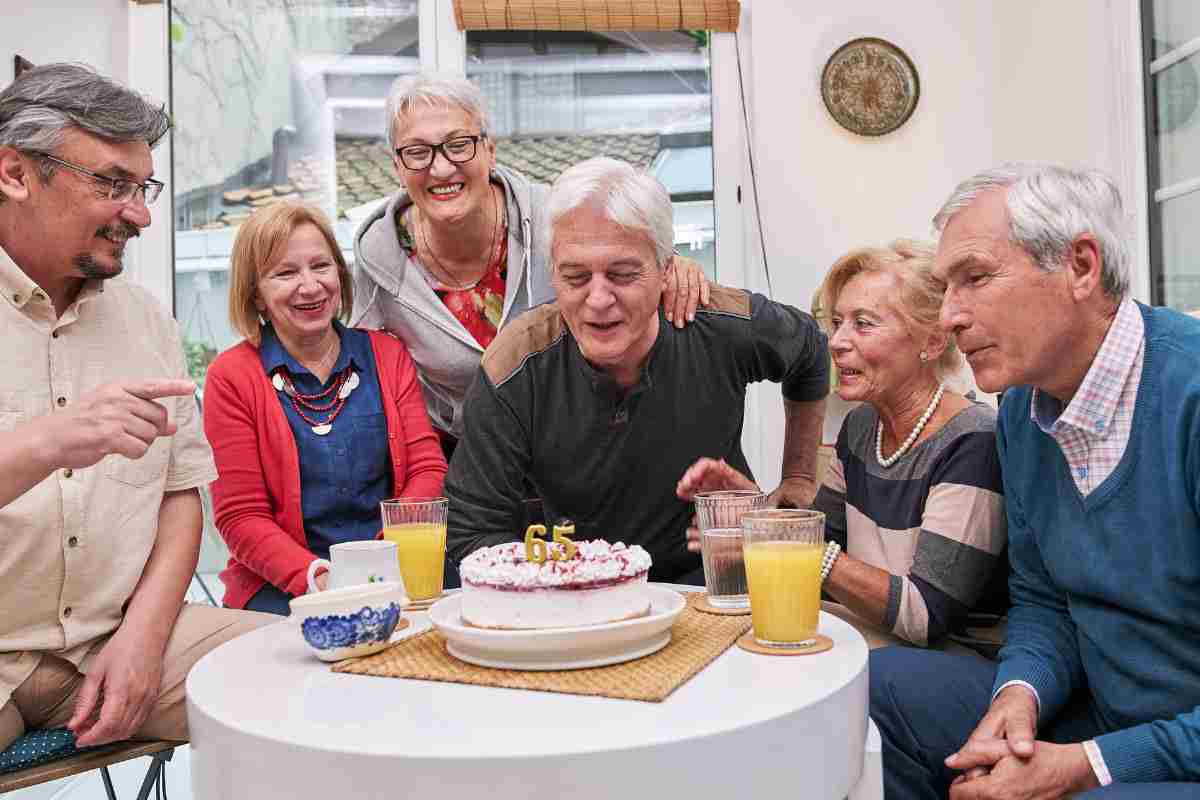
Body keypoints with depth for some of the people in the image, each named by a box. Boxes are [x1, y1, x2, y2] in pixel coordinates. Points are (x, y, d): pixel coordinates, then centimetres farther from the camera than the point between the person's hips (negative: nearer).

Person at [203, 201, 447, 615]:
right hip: (279, 585, -3)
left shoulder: (387, 355, 9)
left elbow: (427, 468, 2)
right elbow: (239, 516, -3)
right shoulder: (231, 377, 1)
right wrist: (314, 576, -21)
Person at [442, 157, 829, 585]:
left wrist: (800, 481, 9)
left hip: (715, 574, 0)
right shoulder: (512, 372, -20)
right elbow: (474, 529, -13)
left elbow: (810, 353, 8)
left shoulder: (728, 328, -17)